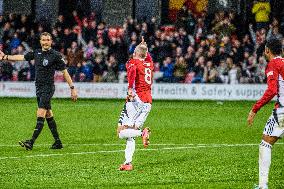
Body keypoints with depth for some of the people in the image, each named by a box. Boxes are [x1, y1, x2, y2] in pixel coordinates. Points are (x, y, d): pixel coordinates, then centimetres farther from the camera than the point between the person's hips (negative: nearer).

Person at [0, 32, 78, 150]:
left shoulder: (55, 56, -8)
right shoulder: (37, 53, 9)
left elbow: (65, 72, -6)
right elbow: (22, 57, 19)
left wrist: (72, 88, -6)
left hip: (48, 88, -7)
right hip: (39, 87, 7)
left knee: (40, 114, -14)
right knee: (48, 115, 11)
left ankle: (31, 142, -21)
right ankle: (58, 142, 19)